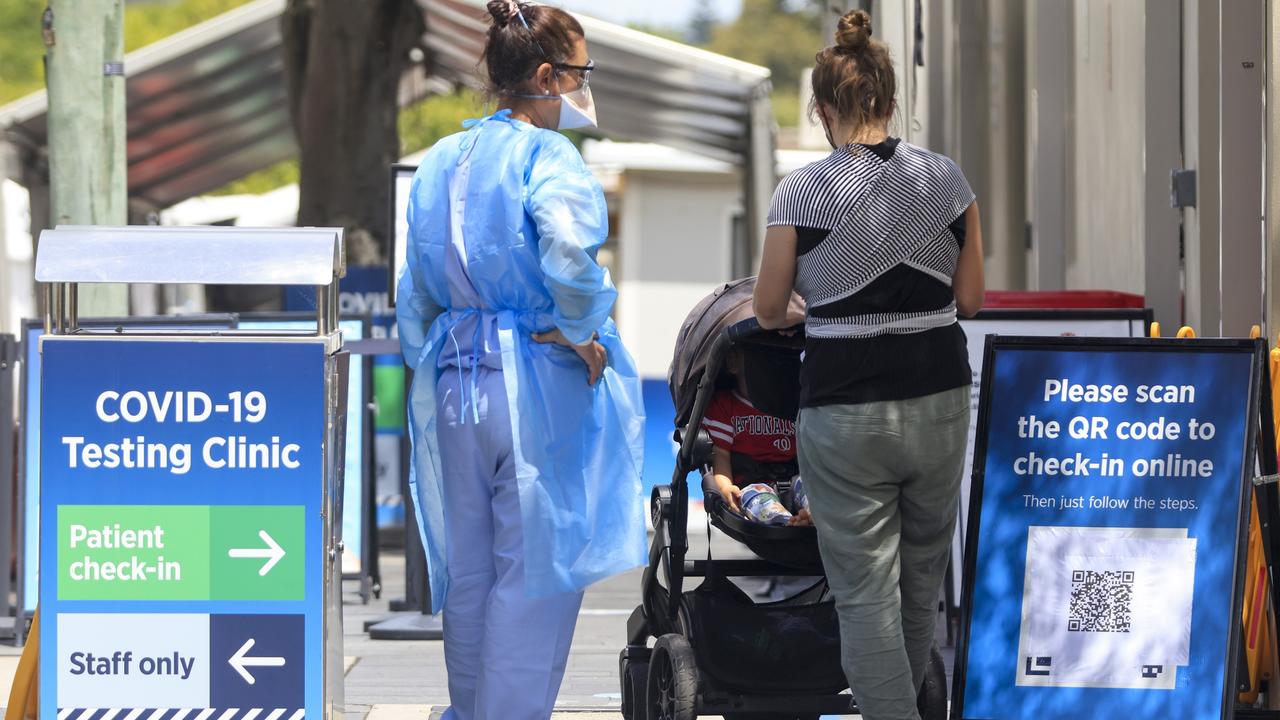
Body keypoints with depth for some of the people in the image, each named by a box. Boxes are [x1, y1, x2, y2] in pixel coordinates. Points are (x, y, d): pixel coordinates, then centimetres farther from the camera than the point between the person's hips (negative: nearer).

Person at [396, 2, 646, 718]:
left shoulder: (441, 161, 11)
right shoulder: (547, 156, -12)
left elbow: (416, 290, 15)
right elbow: (566, 248, -31)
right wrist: (582, 331, -17)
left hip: (456, 383, 7)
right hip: (538, 387, -7)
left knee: (467, 572, 14)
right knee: (535, 576, -1)